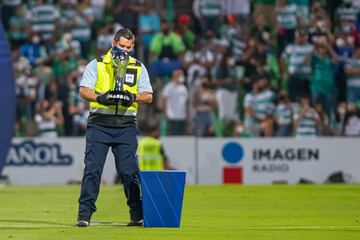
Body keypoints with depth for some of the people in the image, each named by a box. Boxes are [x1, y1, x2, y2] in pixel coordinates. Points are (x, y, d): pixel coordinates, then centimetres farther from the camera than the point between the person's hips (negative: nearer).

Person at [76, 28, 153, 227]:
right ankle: (84, 214, -3)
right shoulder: (97, 64, 7)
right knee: (92, 168, -6)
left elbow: (148, 96, 6)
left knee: (129, 171, -3)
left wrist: (132, 97, -15)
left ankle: (137, 214, 5)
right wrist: (100, 97, -23)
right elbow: (83, 91, -3)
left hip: (125, 126, 1)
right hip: (99, 123, -1)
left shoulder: (138, 68, 13)